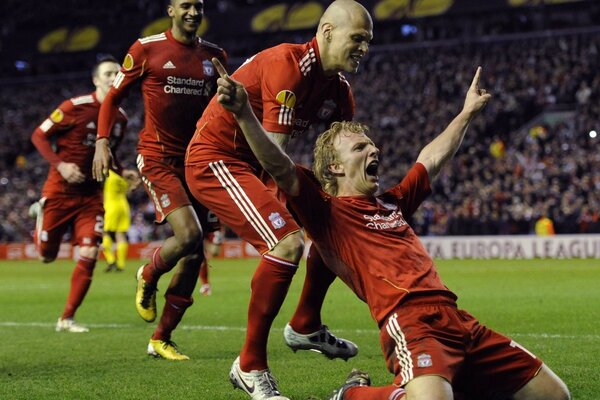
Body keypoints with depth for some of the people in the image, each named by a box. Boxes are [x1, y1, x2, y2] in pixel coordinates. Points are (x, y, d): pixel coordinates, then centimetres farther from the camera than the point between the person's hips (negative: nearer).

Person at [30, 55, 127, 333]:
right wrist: (60, 164, -21)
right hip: (59, 191, -4)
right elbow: (39, 136, -9)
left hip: (91, 195, 4)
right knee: (47, 255, 7)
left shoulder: (120, 118, 4)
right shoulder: (76, 107, -14)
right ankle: (40, 214, 42)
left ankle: (67, 318, 3)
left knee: (89, 255, -10)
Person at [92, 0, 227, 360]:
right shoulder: (146, 49, -2)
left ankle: (162, 339, 16)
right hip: (158, 158, -5)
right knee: (189, 235, -24)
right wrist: (102, 141, -6)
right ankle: (148, 277, 11)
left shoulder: (215, 56, 9)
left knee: (195, 255, 3)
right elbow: (114, 97, 5)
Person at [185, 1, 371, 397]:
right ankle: (250, 367, -14)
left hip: (255, 165, 10)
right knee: (288, 243, -26)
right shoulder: (288, 64, -24)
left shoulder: (340, 91, 5)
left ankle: (306, 326, 29)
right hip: (215, 160, -10)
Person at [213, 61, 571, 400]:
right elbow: (281, 168, -10)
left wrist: (467, 113, 51)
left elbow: (432, 160, 43)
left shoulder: (393, 204, 26)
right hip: (410, 321, -8)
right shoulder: (328, 211, 5)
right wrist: (243, 112, -24)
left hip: (456, 319, 8)